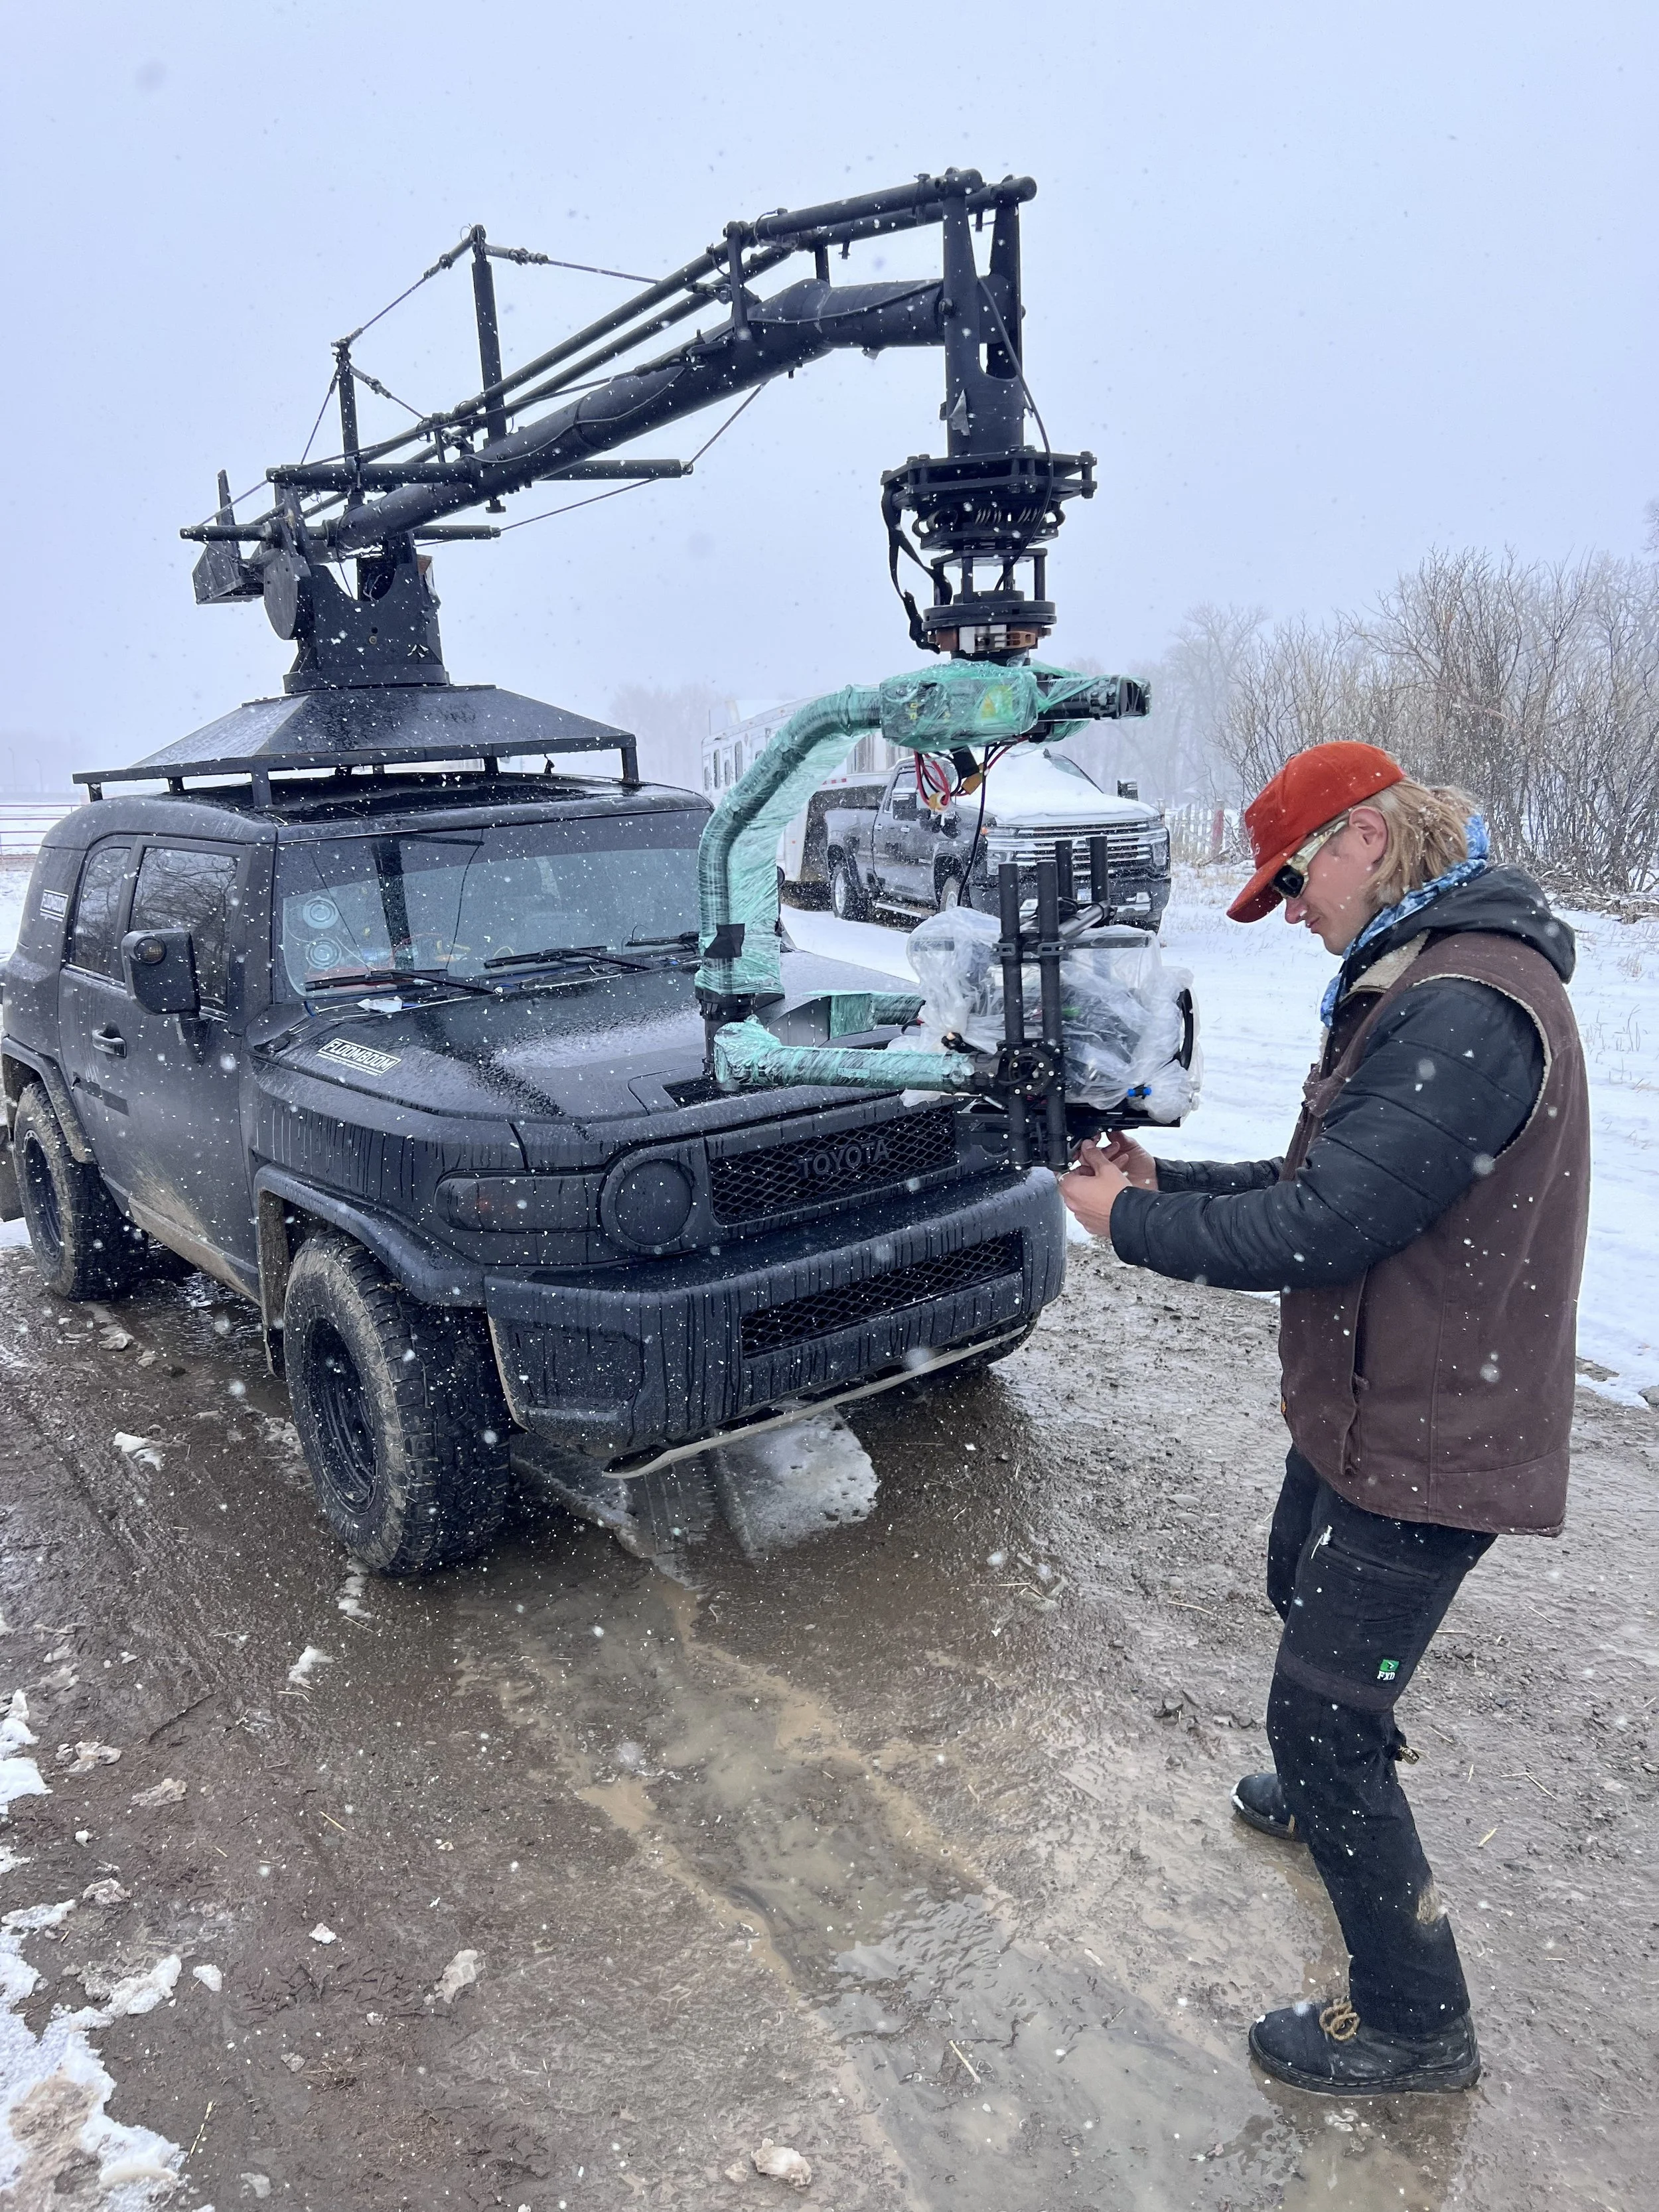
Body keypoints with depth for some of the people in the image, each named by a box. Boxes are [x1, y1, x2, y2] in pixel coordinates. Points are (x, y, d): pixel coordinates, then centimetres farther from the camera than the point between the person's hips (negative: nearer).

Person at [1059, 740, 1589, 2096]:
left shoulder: (1468, 1012, -28)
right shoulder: (1419, 983, 7)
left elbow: (1319, 1229, -30)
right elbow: (1326, 1181, 10)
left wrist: (1130, 1225, -17)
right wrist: (1168, 1185, 1)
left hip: (1424, 1439, -11)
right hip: (1365, 1406, 11)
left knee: (1319, 1715, 0)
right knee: (1302, 1591, 31)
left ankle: (1416, 2023, 21)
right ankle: (1340, 1793, 58)